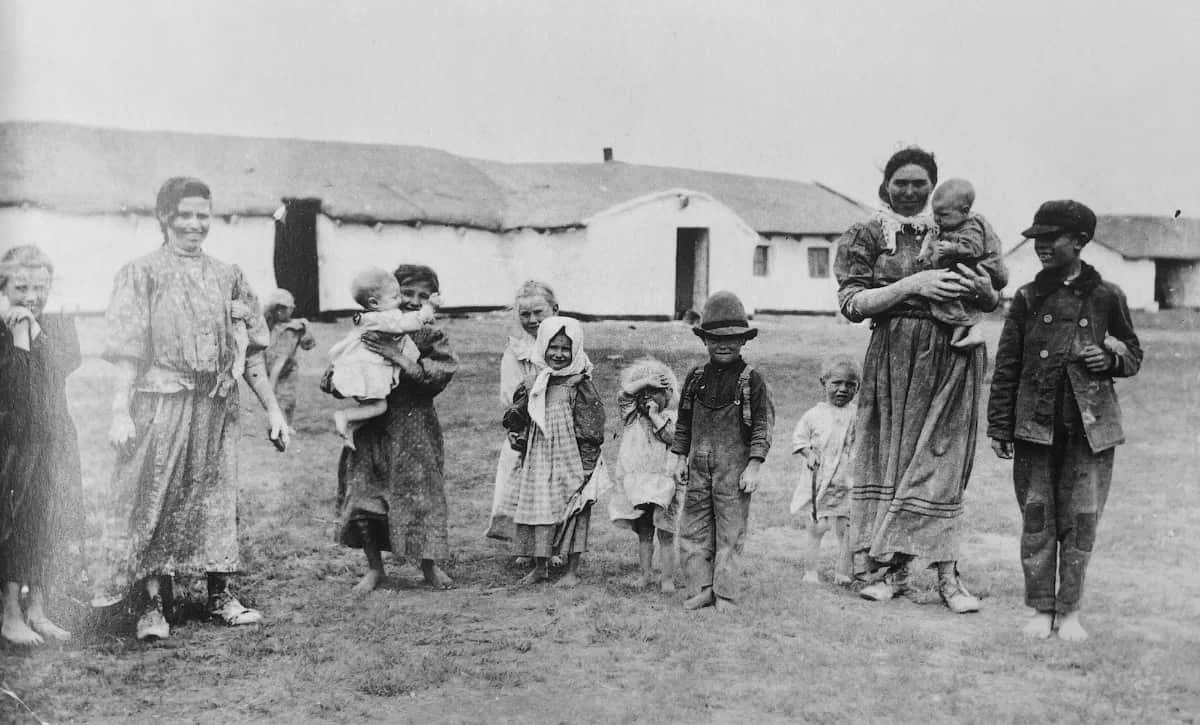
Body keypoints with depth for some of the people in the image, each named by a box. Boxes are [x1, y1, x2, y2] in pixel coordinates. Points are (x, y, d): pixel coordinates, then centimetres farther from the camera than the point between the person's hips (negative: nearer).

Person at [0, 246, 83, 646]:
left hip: (53, 439, 4)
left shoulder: (59, 326, 7)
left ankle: (37, 610, 19)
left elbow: (66, 365, -12)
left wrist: (34, 329, -18)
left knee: (47, 525, 9)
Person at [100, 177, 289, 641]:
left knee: (217, 499, 8)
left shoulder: (226, 276, 11)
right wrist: (120, 411, -17)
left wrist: (272, 409, 8)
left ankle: (221, 596, 17)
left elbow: (252, 352, 11)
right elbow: (127, 351, -7)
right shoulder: (141, 274, 1)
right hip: (162, 405, -4)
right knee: (154, 501, -2)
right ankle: (150, 606, 5)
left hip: (218, 407, 4)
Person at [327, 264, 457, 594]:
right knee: (363, 493, 2)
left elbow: (439, 375, -17)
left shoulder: (432, 337, 0)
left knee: (420, 495, 0)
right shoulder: (372, 332, 4)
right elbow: (330, 377, 7)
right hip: (371, 428, 2)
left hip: (415, 428, -2)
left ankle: (430, 566, 21)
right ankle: (374, 567, 21)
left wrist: (400, 358, -21)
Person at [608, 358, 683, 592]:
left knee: (665, 533, -1)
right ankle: (645, 574, 16)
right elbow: (624, 394, -6)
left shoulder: (670, 417, 4)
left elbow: (672, 437, -14)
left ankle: (668, 577, 3)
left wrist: (655, 416, -10)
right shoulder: (633, 417, 9)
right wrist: (646, 381, -9)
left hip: (663, 483, -3)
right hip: (636, 485, 3)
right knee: (643, 533, 8)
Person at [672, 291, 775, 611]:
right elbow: (684, 421, 15)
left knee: (730, 531, 1)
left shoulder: (751, 380, -4)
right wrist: (681, 458, 11)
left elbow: (762, 425, -5)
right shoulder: (696, 378, 8)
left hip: (734, 465, -4)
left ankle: (726, 594, 9)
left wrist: (754, 465, -10)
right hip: (699, 465, 5)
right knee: (693, 530, 6)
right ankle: (701, 590, 14)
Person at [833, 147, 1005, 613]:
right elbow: (852, 304, -6)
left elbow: (995, 302, 14)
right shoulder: (866, 236, 7)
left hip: (953, 359, 1)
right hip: (895, 356, -1)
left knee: (942, 461, -1)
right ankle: (890, 567, 10)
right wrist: (913, 283, -15)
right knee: (890, 456, 2)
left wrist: (984, 291, -10)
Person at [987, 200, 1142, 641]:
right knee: (1037, 518, 4)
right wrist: (999, 427, 2)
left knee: (1081, 521, 3)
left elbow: (1134, 355, 14)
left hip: (1091, 427, -1)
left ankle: (1070, 611, 14)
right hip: (1035, 426, 1)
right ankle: (1041, 609, 14)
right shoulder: (1028, 299, 5)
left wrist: (1112, 358, -10)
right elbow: (1006, 367, 6)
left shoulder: (1106, 297, 3)